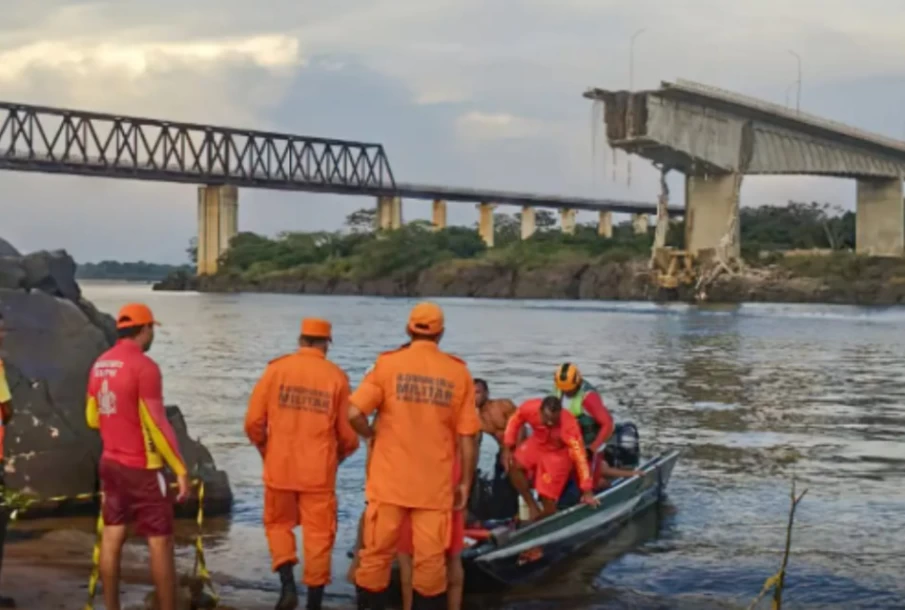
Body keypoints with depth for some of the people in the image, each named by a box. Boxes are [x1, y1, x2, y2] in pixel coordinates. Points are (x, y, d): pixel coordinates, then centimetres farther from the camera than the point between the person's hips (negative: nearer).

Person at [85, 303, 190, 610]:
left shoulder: (100, 364, 6)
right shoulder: (144, 366, -17)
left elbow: (92, 418, 16)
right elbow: (157, 424, -19)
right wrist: (181, 469, -15)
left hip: (110, 463, 8)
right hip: (142, 467, -8)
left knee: (112, 537, 10)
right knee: (160, 542, -1)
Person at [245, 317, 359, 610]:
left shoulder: (276, 369, -3)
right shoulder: (336, 377, -4)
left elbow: (254, 421, -3)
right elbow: (348, 434, -1)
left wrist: (265, 450, 16)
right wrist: (337, 457, 20)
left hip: (279, 467, 1)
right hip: (319, 472, -1)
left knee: (278, 524, 19)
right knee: (318, 534, 9)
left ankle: (288, 584, 2)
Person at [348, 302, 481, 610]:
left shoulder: (388, 364, -4)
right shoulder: (459, 372, -1)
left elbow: (354, 413, -13)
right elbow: (467, 437, -1)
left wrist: (372, 434, 7)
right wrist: (466, 483, 7)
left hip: (390, 480, 0)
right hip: (435, 484, 0)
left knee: (377, 553, 9)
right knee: (430, 559, 6)